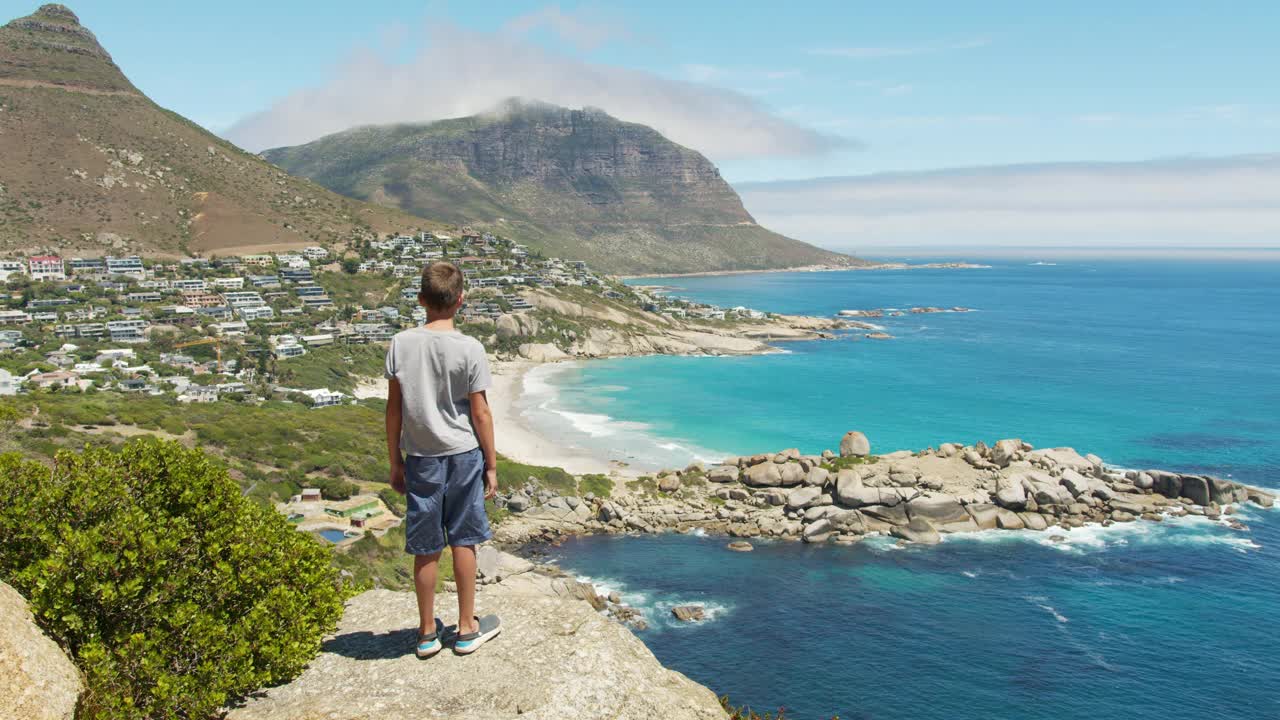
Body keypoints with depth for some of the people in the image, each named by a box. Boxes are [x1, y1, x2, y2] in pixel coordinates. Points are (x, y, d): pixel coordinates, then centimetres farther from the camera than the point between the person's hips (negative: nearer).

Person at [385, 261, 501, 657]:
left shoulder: (400, 344, -4)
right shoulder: (470, 349, -11)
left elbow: (393, 409, 0)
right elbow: (480, 412, -8)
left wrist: (395, 462, 10)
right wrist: (491, 465, 2)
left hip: (420, 459, 2)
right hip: (463, 456, -2)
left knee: (425, 549, 11)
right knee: (463, 543, 11)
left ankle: (428, 632, 24)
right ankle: (467, 628, 23)